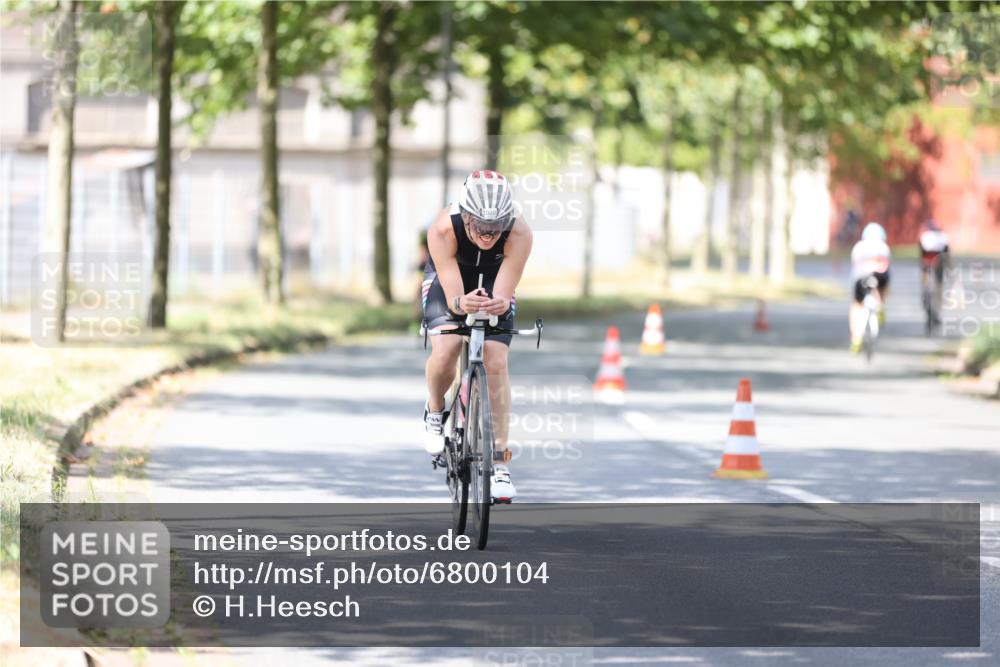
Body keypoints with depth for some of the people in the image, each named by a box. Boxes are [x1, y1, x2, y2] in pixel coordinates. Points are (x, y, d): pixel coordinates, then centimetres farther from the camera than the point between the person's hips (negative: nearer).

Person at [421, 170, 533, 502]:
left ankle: (500, 459, -4)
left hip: (492, 280, 1)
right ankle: (435, 412, 7)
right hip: (447, 278, -1)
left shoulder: (519, 234, -36)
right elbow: (452, 295, -36)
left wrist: (499, 304, -58)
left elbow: (502, 296, -35)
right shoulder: (443, 230, -38)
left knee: (496, 363, -14)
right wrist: (462, 303, -59)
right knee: (445, 352, -25)